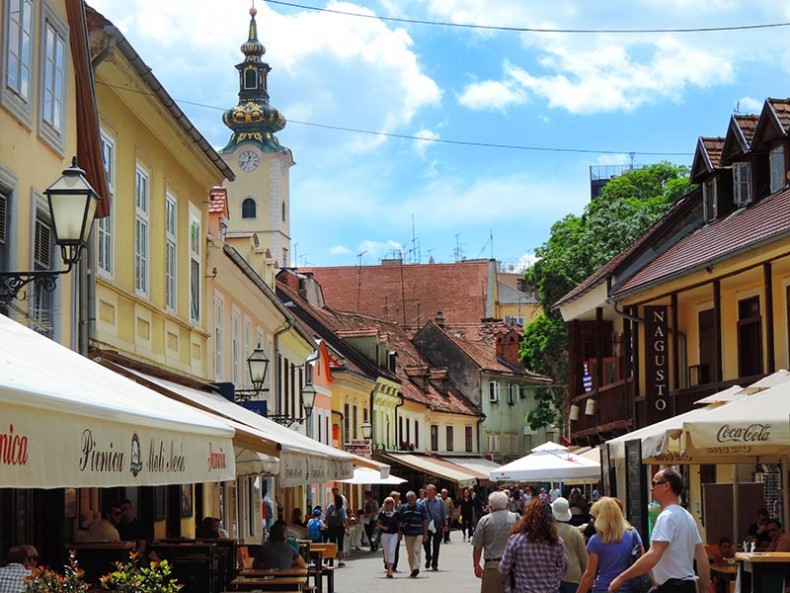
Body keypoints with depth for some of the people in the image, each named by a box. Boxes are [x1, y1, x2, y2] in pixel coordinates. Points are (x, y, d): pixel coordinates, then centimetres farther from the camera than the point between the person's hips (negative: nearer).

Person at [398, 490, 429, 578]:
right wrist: (400, 533, 5)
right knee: (410, 553, 6)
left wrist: (425, 534, 0)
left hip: (418, 533, -3)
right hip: (407, 534, 3)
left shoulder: (421, 507, 1)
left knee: (416, 550, -15)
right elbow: (400, 521, 11)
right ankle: (413, 570, 14)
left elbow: (425, 520, 3)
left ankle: (416, 568, -19)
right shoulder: (403, 508, 8)